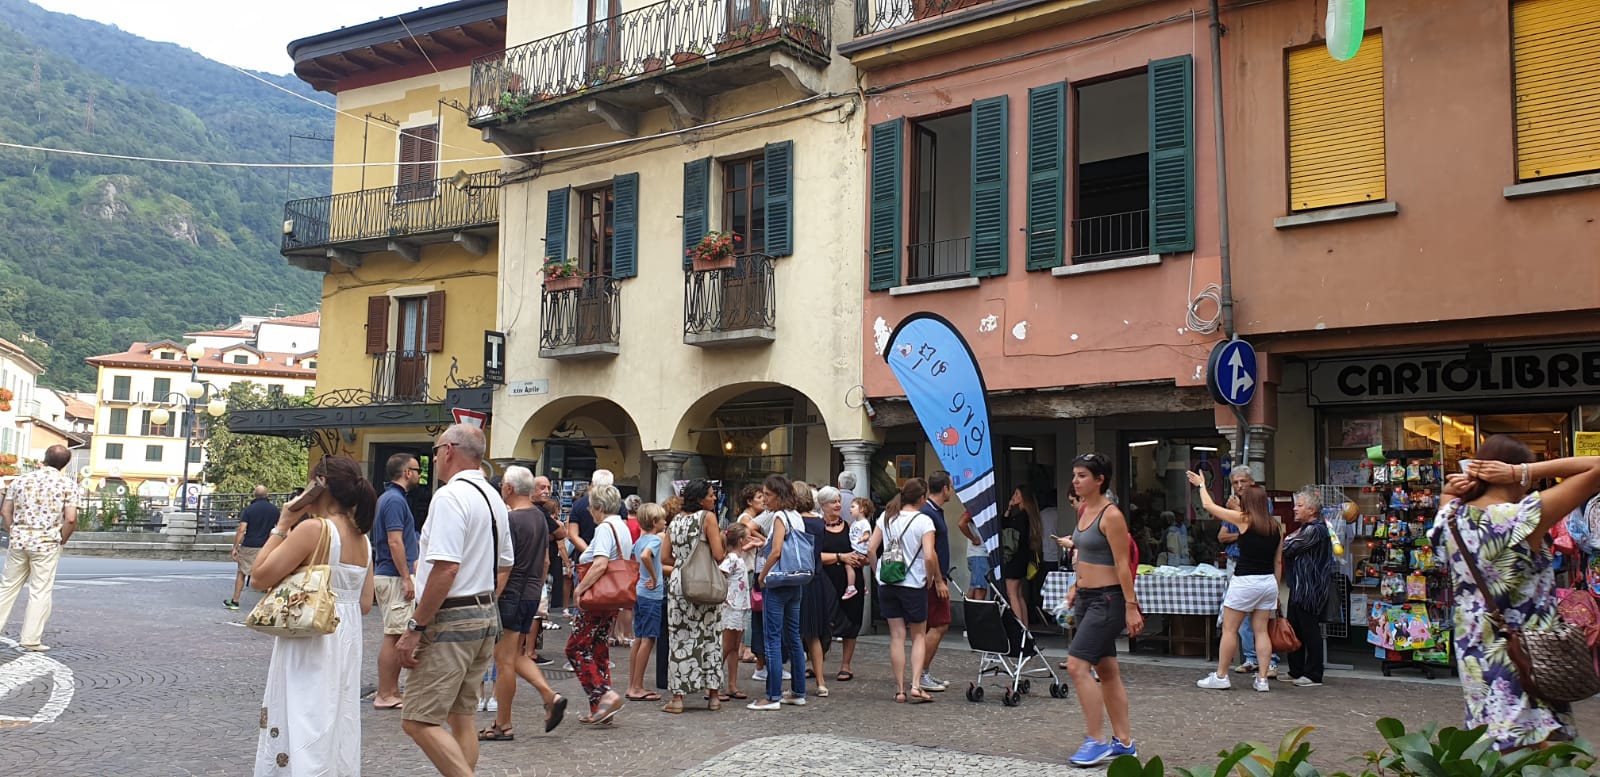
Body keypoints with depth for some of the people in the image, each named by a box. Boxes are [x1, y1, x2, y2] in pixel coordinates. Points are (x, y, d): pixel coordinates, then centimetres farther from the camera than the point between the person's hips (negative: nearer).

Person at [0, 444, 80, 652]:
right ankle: (31, 639, 3)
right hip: (46, 544, -3)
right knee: (40, 592, 2)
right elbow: (70, 519, -12)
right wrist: (61, 541, 2)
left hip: (19, 541, 4)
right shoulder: (68, 484, -6)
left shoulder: (21, 480, 6)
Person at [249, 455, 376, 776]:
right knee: (337, 734, 15)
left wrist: (281, 525, -9)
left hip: (310, 645, -8)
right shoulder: (362, 539, 7)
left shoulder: (314, 528, -15)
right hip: (347, 644, 8)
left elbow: (259, 578, -14)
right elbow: (364, 604, 10)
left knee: (303, 735, -1)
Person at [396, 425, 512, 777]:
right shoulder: (494, 499, 13)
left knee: (419, 720, -7)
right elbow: (504, 566, 21)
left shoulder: (450, 496, -16)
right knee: (461, 716, 15)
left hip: (450, 620, -9)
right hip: (487, 616, 9)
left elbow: (446, 568, -25)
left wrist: (415, 628, -20)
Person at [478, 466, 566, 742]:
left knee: (505, 661, -1)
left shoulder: (510, 519, -16)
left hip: (511, 595, -9)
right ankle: (551, 697, 6)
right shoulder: (539, 516, 11)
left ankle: (503, 726, 6)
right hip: (532, 594, 9)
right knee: (518, 655, 19)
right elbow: (545, 559, 19)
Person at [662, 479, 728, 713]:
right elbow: (718, 555, -12)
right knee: (709, 636, 6)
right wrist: (720, 537, 7)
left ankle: (677, 697, 2)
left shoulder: (675, 521, 10)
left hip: (678, 582, 4)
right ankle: (713, 695, 11)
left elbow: (665, 558, 8)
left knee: (680, 638, 3)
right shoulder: (708, 517, -6)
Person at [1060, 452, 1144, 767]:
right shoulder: (1083, 510, 11)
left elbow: (1122, 565, -17)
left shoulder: (1111, 515, -15)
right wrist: (1076, 584, 19)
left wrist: (1131, 607, -18)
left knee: (1077, 665, -15)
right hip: (1087, 598, 9)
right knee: (1107, 671, 13)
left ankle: (1096, 741, -7)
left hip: (1107, 599, -9)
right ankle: (1124, 741, 21)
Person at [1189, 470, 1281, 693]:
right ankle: (1262, 679, 8)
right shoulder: (1276, 527, 8)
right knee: (1261, 631, 9)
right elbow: (1278, 562, 12)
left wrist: (1201, 484, 19)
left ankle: (1221, 677, 9)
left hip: (1245, 581, -6)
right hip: (1269, 581, 6)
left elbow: (1208, 505, 3)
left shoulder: (1243, 520, -7)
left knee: (1229, 629, 4)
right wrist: (1275, 589, 20)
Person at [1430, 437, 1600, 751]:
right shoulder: (1526, 517, -16)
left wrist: (1453, 488, 3)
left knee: (1491, 762, 16)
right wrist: (1522, 472, -13)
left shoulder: (1453, 516, 0)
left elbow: (1450, 495, 26)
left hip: (1473, 657, 7)